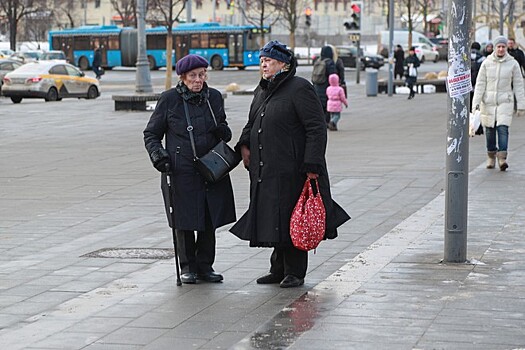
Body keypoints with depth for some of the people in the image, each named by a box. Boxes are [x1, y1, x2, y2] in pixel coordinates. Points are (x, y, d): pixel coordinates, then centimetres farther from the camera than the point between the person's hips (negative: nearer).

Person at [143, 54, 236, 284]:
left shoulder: (214, 97, 9)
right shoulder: (169, 99, -2)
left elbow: (224, 129, 23)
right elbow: (151, 134, 5)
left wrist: (223, 132, -1)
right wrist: (157, 154, -12)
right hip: (180, 171, -3)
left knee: (210, 220, 6)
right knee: (185, 221, 1)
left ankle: (205, 266, 19)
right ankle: (188, 267, 16)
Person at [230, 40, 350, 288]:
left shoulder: (299, 89, -11)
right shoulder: (262, 91, 15)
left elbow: (317, 129, -15)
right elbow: (252, 123, 27)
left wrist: (312, 165, -20)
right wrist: (244, 145, 7)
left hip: (291, 170, -8)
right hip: (266, 171, 8)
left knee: (291, 220, -1)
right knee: (272, 219, 13)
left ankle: (295, 273, 9)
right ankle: (278, 269, 23)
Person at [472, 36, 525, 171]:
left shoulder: (513, 63, -1)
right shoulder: (487, 63, 0)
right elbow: (480, 84, 1)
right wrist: (476, 103, -7)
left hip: (505, 101, -1)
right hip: (488, 101, 1)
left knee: (503, 129, -14)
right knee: (489, 130, 7)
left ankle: (502, 158, -18)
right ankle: (491, 157, 23)